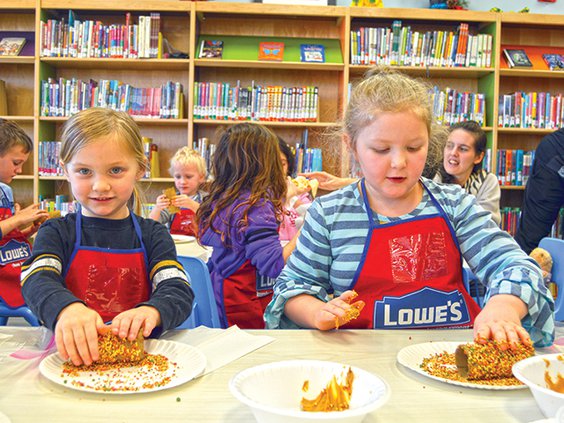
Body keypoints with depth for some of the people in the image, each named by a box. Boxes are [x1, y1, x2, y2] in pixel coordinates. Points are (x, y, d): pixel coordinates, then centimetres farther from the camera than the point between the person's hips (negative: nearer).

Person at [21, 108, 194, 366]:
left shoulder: (152, 235, 6)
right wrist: (67, 308, -38)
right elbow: (36, 280, -14)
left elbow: (180, 291, -8)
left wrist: (151, 311, -33)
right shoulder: (56, 233, 6)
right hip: (74, 356, 0)